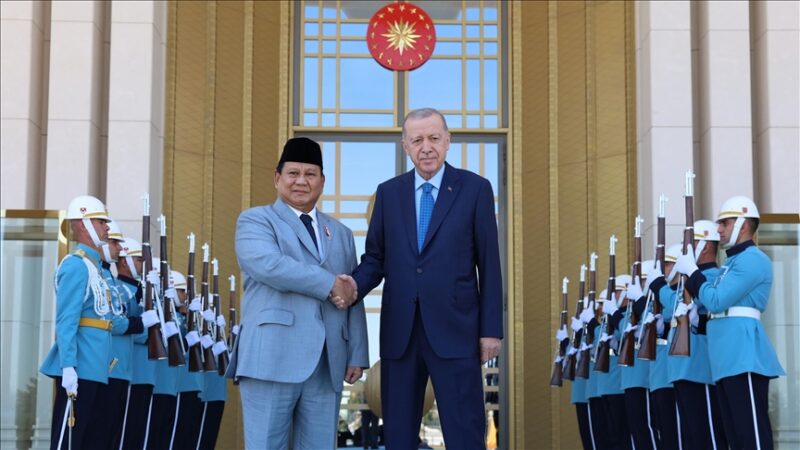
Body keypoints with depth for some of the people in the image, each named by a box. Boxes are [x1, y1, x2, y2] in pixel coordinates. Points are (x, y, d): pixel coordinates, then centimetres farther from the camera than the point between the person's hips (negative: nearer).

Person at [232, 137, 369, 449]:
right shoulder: (255, 220, 8)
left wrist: (357, 355, 6)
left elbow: (352, 301, 17)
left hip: (327, 364, 5)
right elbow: (267, 264, -14)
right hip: (273, 358, -4)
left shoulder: (341, 234, 23)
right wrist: (330, 284, -12)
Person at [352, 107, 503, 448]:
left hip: (454, 329, -3)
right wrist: (351, 288, -12)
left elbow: (489, 264, 0)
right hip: (399, 331, 3)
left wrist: (492, 329, -4)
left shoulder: (475, 189, 1)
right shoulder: (388, 193, 10)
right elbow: (375, 259, 9)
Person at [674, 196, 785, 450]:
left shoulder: (752, 259, -9)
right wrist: (688, 274, 9)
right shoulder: (733, 262, 22)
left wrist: (692, 271, -4)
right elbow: (707, 302, 20)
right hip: (727, 359, 10)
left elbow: (716, 301, -16)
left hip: (744, 357, -10)